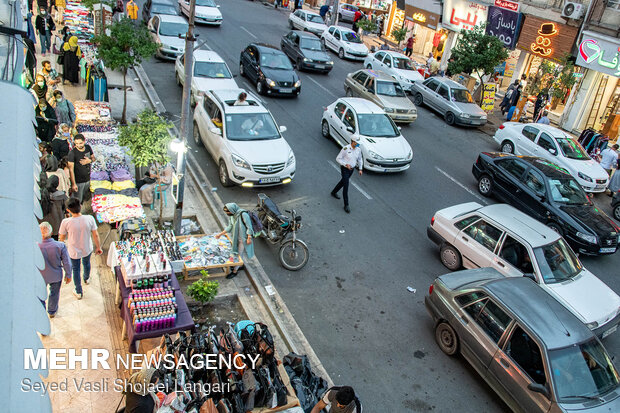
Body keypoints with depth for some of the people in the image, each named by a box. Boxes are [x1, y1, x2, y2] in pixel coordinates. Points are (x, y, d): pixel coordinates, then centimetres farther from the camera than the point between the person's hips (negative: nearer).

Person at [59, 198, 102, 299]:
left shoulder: (66, 222, -29)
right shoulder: (90, 219, -24)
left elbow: (61, 238, -13)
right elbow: (95, 235, -12)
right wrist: (98, 247, 4)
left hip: (73, 251, -2)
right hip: (87, 249, 2)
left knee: (76, 269, 23)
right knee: (86, 263, 33)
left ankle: (79, 292, 39)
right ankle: (87, 279, 63)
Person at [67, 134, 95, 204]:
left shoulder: (88, 148, -4)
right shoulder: (72, 153, -20)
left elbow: (93, 158, 13)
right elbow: (71, 169, -19)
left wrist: (90, 160, -12)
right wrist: (73, 184, -21)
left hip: (87, 180, 6)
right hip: (78, 182, -6)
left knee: (84, 199, 20)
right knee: (77, 201, 1)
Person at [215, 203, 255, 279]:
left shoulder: (243, 214, -29)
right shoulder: (231, 215, -5)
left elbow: (249, 227, -22)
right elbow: (230, 226, 4)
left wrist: (249, 238, -19)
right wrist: (220, 234, 1)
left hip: (243, 237, -7)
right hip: (236, 237, 7)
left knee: (239, 254, 4)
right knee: (237, 252, 22)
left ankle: (234, 271, 15)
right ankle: (240, 265, 43)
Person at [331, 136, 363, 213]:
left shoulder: (358, 149, -6)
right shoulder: (345, 149, -23)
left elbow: (359, 159, 10)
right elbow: (338, 158, -16)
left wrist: (360, 169, 3)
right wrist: (346, 164, -28)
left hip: (351, 169, 7)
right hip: (344, 169, -6)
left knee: (343, 182, 25)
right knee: (346, 186, -9)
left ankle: (334, 192, 52)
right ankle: (346, 205, -3)